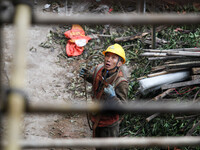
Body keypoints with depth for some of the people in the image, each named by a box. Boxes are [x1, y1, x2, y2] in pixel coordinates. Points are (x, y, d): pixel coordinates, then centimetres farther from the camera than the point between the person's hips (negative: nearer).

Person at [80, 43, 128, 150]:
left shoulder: (121, 82, -33)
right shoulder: (99, 69, -12)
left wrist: (113, 97, -50)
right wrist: (87, 76, -4)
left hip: (109, 123, -6)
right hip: (96, 117, 6)